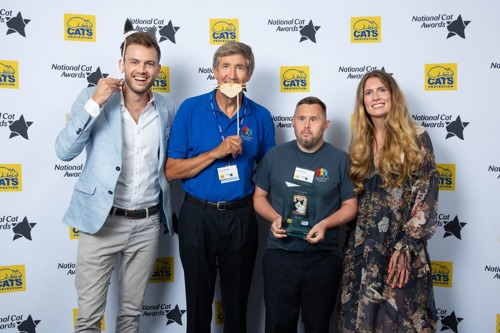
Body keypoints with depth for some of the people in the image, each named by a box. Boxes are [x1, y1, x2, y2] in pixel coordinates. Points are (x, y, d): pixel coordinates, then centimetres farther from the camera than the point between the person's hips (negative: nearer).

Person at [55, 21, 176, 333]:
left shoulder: (167, 109, 2)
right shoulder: (93, 97, -5)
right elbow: (65, 151, -14)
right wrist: (95, 103, -22)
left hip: (148, 223, 3)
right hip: (102, 220, -2)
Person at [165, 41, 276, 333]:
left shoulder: (261, 117, -1)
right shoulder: (190, 109, -5)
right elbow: (172, 171, -7)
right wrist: (216, 152, -19)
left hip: (241, 217, 1)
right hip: (197, 216, -1)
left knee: (237, 300, 16)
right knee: (198, 299, 15)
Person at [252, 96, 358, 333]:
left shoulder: (340, 160, -2)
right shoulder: (274, 156, 2)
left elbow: (350, 205, 1)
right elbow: (259, 196, 9)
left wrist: (325, 224, -17)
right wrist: (274, 218, -11)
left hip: (324, 259, 0)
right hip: (280, 255, 1)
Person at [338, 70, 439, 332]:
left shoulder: (415, 137, -4)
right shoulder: (360, 141, 9)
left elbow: (426, 193, -9)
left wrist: (406, 246, -14)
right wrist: (350, 244, 7)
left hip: (402, 245, -4)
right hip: (362, 246, 4)